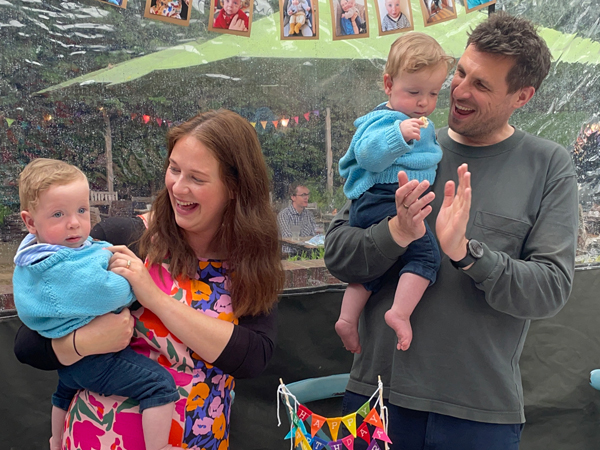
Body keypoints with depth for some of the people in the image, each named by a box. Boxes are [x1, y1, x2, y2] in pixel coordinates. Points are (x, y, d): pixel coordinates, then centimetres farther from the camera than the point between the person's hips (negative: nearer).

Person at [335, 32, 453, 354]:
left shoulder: (421, 124, 22)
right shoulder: (383, 120, -11)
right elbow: (368, 155, -28)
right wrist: (399, 135, -37)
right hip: (382, 200, -11)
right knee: (426, 251, -21)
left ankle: (347, 318, 28)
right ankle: (400, 313, -23)